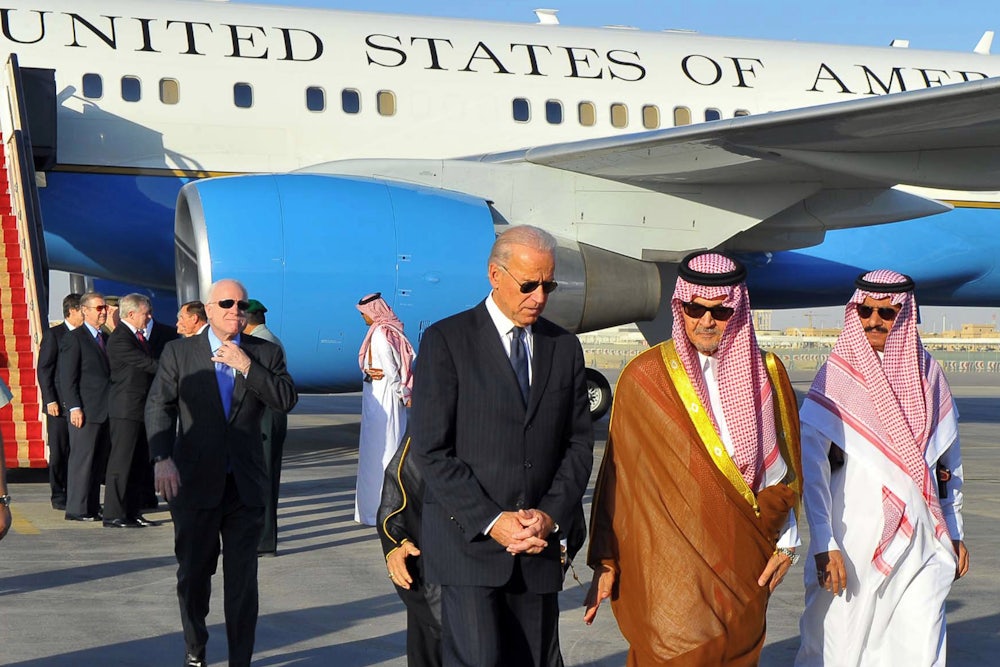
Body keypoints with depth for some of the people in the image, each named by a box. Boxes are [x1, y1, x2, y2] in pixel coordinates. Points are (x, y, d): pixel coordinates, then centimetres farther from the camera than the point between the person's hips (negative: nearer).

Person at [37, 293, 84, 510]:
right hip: (60, 404, -4)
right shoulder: (53, 334, -2)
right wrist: (50, 400, -12)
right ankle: (59, 496, 8)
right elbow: (44, 369, -5)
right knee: (59, 452, 1)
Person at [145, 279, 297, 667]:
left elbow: (287, 400, -6)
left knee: (242, 576, 3)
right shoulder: (179, 352, 2)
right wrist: (162, 459, -16)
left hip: (245, 485, 0)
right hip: (194, 483, 0)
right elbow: (159, 406, -3)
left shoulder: (265, 353, 5)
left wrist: (247, 367, -16)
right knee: (193, 572, 12)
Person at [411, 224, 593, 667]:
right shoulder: (446, 340, -3)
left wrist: (551, 514, -5)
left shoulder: (565, 347, 11)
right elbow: (431, 450, -8)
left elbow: (579, 442, 11)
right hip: (467, 539, -4)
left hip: (538, 546, 4)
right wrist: (491, 522, -14)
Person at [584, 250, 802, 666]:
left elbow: (781, 470, 14)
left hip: (743, 566, 3)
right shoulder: (644, 378, -2)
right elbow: (618, 476, -1)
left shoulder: (766, 374, 7)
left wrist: (785, 541, 8)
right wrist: (605, 562, -2)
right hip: (668, 566, -3)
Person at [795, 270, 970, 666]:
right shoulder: (837, 377, -5)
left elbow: (949, 460, 18)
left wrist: (955, 532, 17)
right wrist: (824, 544, -18)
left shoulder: (927, 373, 9)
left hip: (923, 543, 4)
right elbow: (811, 463, -11)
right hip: (857, 540, -3)